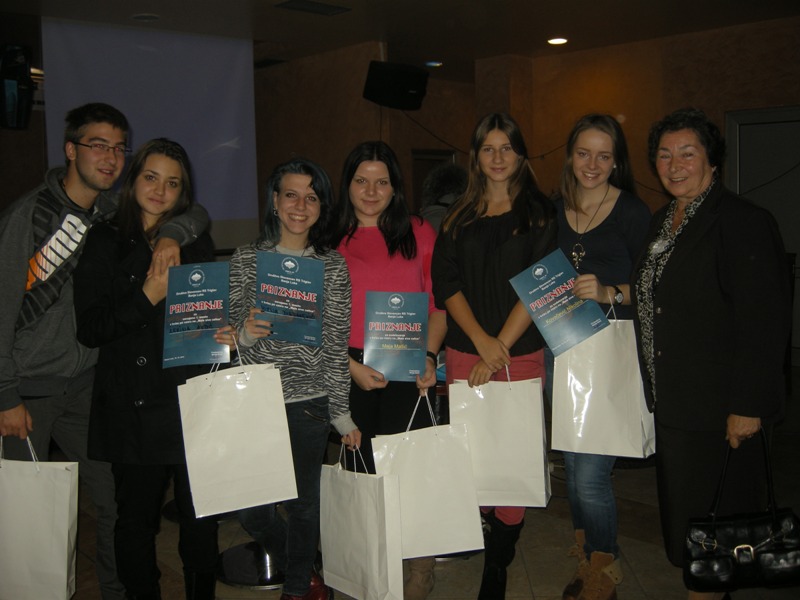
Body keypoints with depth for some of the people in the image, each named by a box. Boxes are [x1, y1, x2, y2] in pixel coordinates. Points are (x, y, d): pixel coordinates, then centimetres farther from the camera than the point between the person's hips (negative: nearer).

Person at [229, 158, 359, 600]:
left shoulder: (333, 266, 1)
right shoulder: (246, 260, 2)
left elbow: (338, 346, 2)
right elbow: (232, 335, 3)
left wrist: (342, 414, 2)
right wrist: (245, 333, -20)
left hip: (310, 403, -1)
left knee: (304, 504, 9)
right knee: (250, 507, 5)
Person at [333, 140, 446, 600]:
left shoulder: (418, 233, 7)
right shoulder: (332, 241, 6)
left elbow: (440, 303, 7)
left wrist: (428, 357, -7)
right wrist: (351, 365, -8)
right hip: (353, 372, 1)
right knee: (369, 471, 7)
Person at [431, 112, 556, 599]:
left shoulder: (540, 213, 4)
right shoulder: (459, 218, 12)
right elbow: (446, 284, 4)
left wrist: (499, 349, -11)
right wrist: (481, 340, -10)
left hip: (522, 353, -2)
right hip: (464, 354, 3)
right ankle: (475, 539, 19)